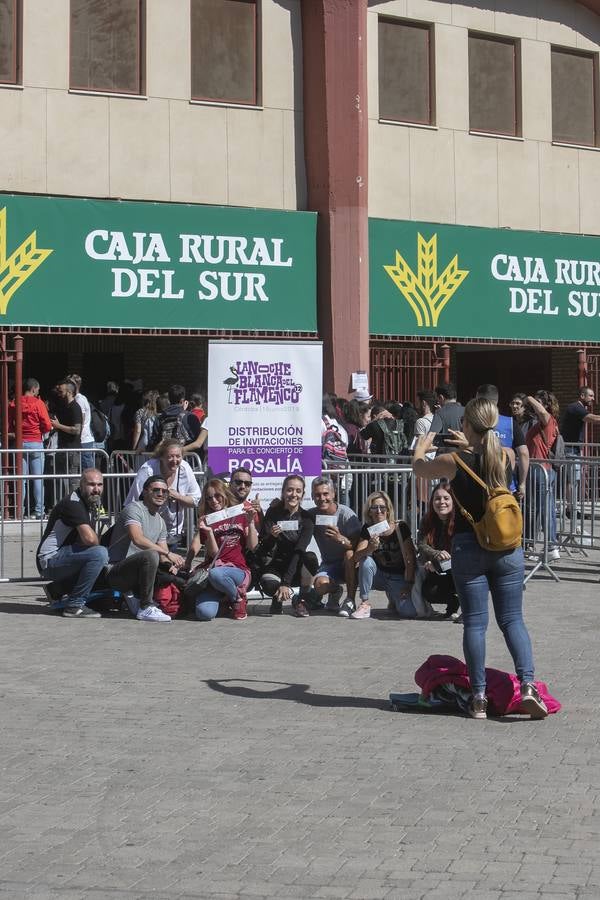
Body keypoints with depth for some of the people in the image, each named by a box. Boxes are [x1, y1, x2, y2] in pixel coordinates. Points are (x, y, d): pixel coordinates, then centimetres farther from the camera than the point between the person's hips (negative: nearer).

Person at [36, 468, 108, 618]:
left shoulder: (92, 505, 13)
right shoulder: (73, 503, -18)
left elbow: (91, 537, 19)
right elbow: (89, 538, -28)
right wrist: (100, 542, -7)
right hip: (50, 560, -10)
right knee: (99, 553, -27)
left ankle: (58, 589, 15)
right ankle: (75, 605, -19)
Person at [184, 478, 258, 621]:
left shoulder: (240, 515, 11)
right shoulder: (207, 521, 13)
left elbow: (253, 547, 3)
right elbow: (214, 553, 1)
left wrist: (250, 522, -6)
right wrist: (208, 532, -13)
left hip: (239, 570, -2)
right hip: (214, 568, 2)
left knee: (216, 574, -40)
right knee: (204, 613, -27)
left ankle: (238, 598, -7)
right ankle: (223, 597, 10)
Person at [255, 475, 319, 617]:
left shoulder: (306, 518, -9)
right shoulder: (273, 513, -4)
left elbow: (299, 551, -20)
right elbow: (262, 551, -7)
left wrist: (286, 583, -31)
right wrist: (271, 536, -30)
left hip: (297, 568, 0)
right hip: (277, 565, 0)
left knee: (310, 557, -34)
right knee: (267, 584, -34)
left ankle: (302, 600, -9)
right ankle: (279, 598, 5)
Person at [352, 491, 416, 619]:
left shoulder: (400, 528, -11)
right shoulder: (368, 529, -3)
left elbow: (410, 560, -12)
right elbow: (356, 558, -14)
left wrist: (408, 584, -20)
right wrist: (370, 549, -35)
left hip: (399, 578, -1)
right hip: (379, 576, 1)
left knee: (409, 611, -25)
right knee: (366, 561, -30)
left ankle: (393, 599, 12)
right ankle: (365, 604, -17)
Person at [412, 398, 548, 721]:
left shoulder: (453, 462, -11)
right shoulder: (507, 457, -3)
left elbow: (418, 467, 9)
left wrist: (421, 447, 31)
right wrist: (468, 445, 39)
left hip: (468, 548, -2)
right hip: (508, 548, 2)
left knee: (475, 622, 4)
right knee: (512, 619, 7)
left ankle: (479, 697, 2)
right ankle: (527, 685, -9)